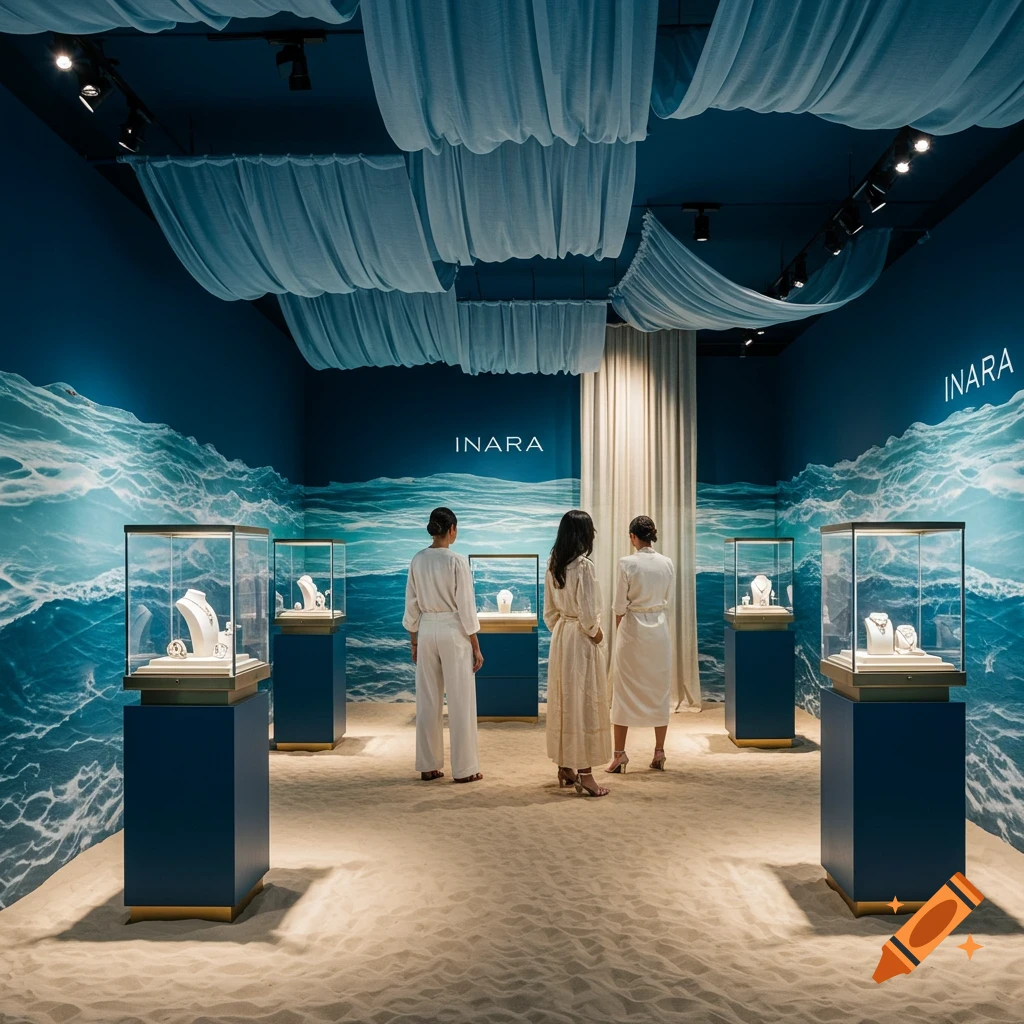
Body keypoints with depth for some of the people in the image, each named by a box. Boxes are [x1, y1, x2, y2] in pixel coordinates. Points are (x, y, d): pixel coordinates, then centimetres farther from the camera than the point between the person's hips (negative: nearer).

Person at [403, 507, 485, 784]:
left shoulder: (417, 560, 2)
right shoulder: (457, 561, -13)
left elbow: (411, 605, 6)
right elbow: (466, 607, -12)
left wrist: (414, 642, 16)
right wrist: (476, 646, -5)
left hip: (426, 631, 5)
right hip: (453, 632, -5)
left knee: (428, 701, 11)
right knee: (460, 702, 4)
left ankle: (428, 766, 18)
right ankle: (464, 768, 9)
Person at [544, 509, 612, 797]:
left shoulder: (553, 565, 5)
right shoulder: (584, 565, -18)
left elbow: (549, 610, 10)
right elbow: (588, 614, -20)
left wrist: (558, 630, 18)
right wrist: (596, 632, -3)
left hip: (560, 636, 8)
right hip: (580, 639, -8)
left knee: (563, 701, 14)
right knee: (583, 703, -1)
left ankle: (565, 768, 23)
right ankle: (584, 775, 4)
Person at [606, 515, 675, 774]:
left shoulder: (627, 563, -13)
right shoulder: (667, 563, -1)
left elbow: (620, 605, -9)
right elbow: (668, 600, 6)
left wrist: (619, 632, 6)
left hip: (632, 629, -3)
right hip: (659, 629, 4)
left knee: (625, 690, 5)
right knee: (659, 690, 11)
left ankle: (620, 754, 7)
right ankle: (659, 752, 16)